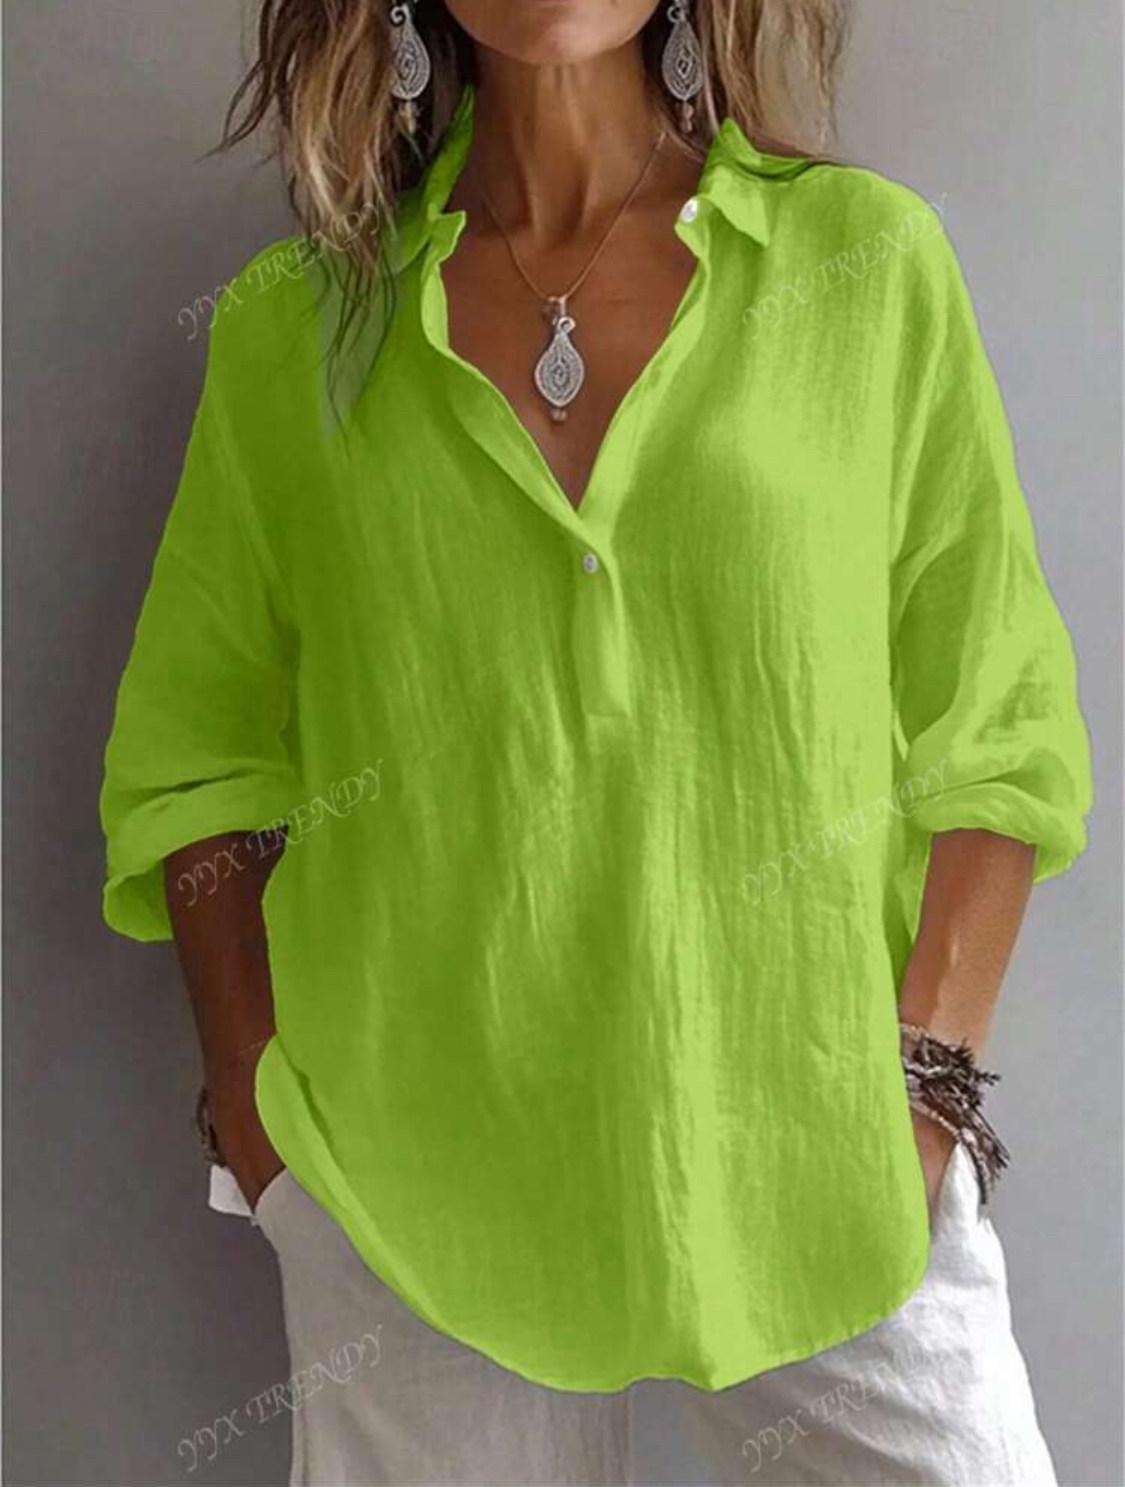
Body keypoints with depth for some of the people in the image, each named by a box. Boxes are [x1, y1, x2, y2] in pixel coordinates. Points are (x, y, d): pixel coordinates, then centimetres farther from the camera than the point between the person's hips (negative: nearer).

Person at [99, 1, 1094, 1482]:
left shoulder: (871, 261, 0)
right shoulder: (289, 324, 3)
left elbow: (994, 732, 2)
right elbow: (199, 768, 7)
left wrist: (928, 1086, -6)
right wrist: (262, 1123, 1)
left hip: (819, 1170, 0)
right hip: (413, 1187, 1)